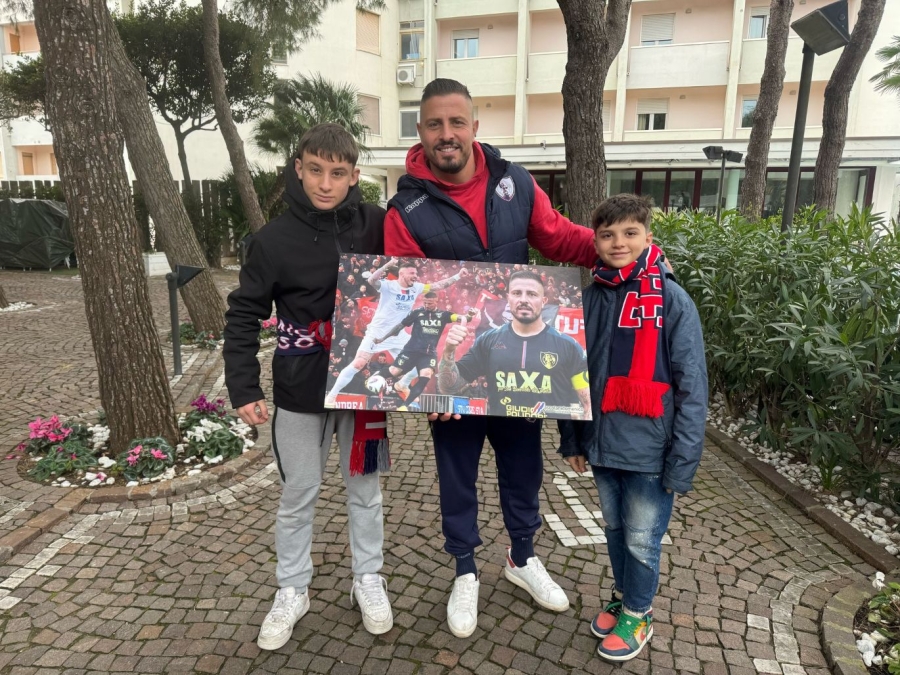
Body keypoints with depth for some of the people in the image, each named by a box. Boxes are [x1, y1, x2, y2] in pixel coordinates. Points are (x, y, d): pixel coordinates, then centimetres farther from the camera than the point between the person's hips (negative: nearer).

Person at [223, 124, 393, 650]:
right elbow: (244, 315, -4)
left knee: (365, 488, 15)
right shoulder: (276, 238, -9)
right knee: (298, 495, 13)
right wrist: (244, 388, -9)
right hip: (300, 389, 0)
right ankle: (293, 591, 33)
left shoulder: (377, 226, -7)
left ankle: (369, 580, 36)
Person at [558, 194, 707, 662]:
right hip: (601, 444, 4)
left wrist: (683, 459, -13)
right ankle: (623, 596, 44)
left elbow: (691, 387, -11)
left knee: (642, 540, 10)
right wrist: (571, 438, 11)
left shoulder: (671, 300, -12)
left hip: (649, 449, -4)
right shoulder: (589, 299, 1)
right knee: (615, 529, 21)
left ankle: (638, 614, 34)